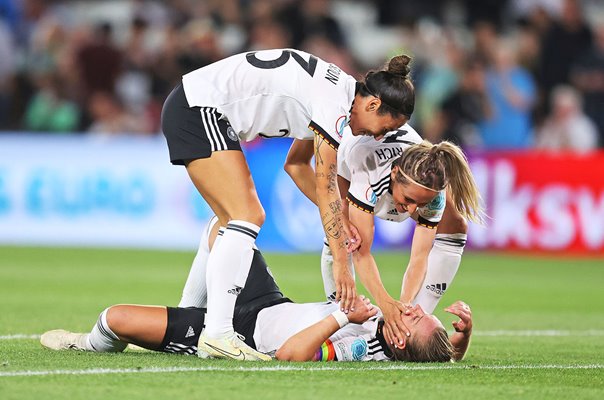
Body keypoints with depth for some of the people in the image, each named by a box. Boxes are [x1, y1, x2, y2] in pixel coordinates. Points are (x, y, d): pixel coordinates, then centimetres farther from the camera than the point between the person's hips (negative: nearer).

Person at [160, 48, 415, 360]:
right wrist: (340, 263, -16)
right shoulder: (335, 105, -17)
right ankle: (217, 333, -22)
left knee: (233, 221, 9)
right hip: (199, 110, -11)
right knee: (248, 216, -16)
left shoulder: (334, 90, 13)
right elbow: (326, 188, -17)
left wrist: (338, 221, 15)